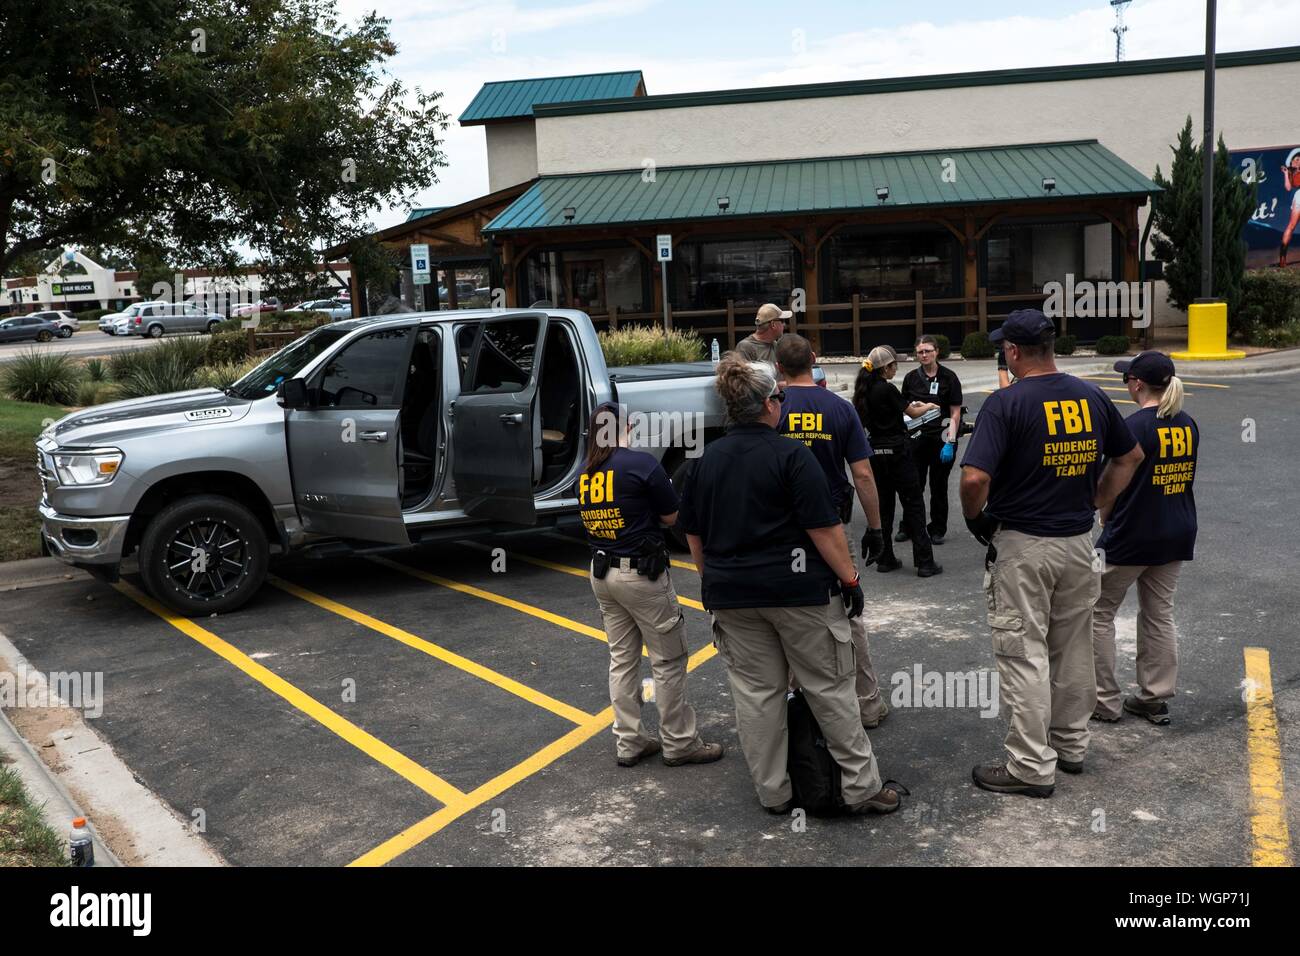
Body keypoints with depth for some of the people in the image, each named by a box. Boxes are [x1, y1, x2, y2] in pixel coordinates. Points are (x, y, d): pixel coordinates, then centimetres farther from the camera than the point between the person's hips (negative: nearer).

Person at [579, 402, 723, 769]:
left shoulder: (585, 474, 4)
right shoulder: (641, 463, -14)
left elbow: (593, 519, 11)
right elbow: (671, 516, -7)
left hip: (601, 573, 7)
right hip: (641, 573, -7)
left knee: (621, 659, 14)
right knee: (668, 661, 5)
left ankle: (629, 743, 21)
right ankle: (679, 744, 13)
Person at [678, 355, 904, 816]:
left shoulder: (706, 460, 5)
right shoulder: (790, 454, -11)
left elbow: (694, 534, 11)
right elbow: (824, 527, -14)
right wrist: (849, 577, -6)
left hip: (732, 594, 5)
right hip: (798, 588, -5)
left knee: (755, 694, 10)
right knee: (830, 690, 6)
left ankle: (773, 793, 18)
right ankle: (861, 788, 13)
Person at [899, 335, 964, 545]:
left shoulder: (948, 377, -3)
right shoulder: (911, 378, 5)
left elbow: (955, 413, -4)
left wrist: (950, 442, -12)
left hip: (942, 437, -2)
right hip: (917, 437, 2)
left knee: (939, 485, 7)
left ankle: (937, 530, 19)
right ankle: (907, 527, 17)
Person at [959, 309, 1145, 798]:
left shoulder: (1005, 403, -16)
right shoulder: (1092, 397, 4)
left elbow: (975, 478, -25)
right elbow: (1131, 456, 16)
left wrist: (975, 519, -7)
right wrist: (1096, 502, 17)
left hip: (1021, 544, -6)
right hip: (1079, 541, 7)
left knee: (1024, 653, 1)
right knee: (1074, 648, 18)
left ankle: (1031, 766, 7)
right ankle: (1071, 745, 32)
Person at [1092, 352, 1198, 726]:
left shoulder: (1136, 426, -17)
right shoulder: (1188, 424, 4)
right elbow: (1185, 478, 11)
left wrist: (1105, 519, 3)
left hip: (1131, 537, -7)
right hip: (1177, 535, 7)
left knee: (1099, 612, 6)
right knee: (1159, 614, 15)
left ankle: (1104, 701, 10)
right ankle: (1154, 699, 20)